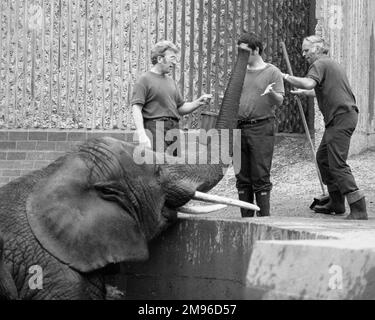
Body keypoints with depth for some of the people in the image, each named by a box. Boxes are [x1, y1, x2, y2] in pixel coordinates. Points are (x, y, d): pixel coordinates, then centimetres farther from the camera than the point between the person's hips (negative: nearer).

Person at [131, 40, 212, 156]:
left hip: (174, 130, 7)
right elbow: (136, 109, -10)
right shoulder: (145, 80, -1)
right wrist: (142, 135, -22)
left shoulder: (170, 81, 22)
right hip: (155, 130, -7)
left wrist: (198, 103, 7)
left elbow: (180, 108, 26)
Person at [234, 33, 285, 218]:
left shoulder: (272, 72, 2)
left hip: (262, 128, -5)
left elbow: (279, 101, -4)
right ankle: (246, 218, 9)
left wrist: (271, 93, -25)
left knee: (260, 176, -8)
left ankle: (264, 217, -5)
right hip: (240, 128, 5)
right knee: (242, 177, 5)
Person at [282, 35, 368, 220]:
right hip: (344, 116, 10)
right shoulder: (332, 65, 24)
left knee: (338, 164, -14)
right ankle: (336, 203, 25)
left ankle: (358, 210, -20)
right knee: (323, 157, 20)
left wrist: (286, 77, -17)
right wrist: (304, 93, 52)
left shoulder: (320, 64, -7)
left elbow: (309, 83, -27)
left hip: (340, 117, -10)